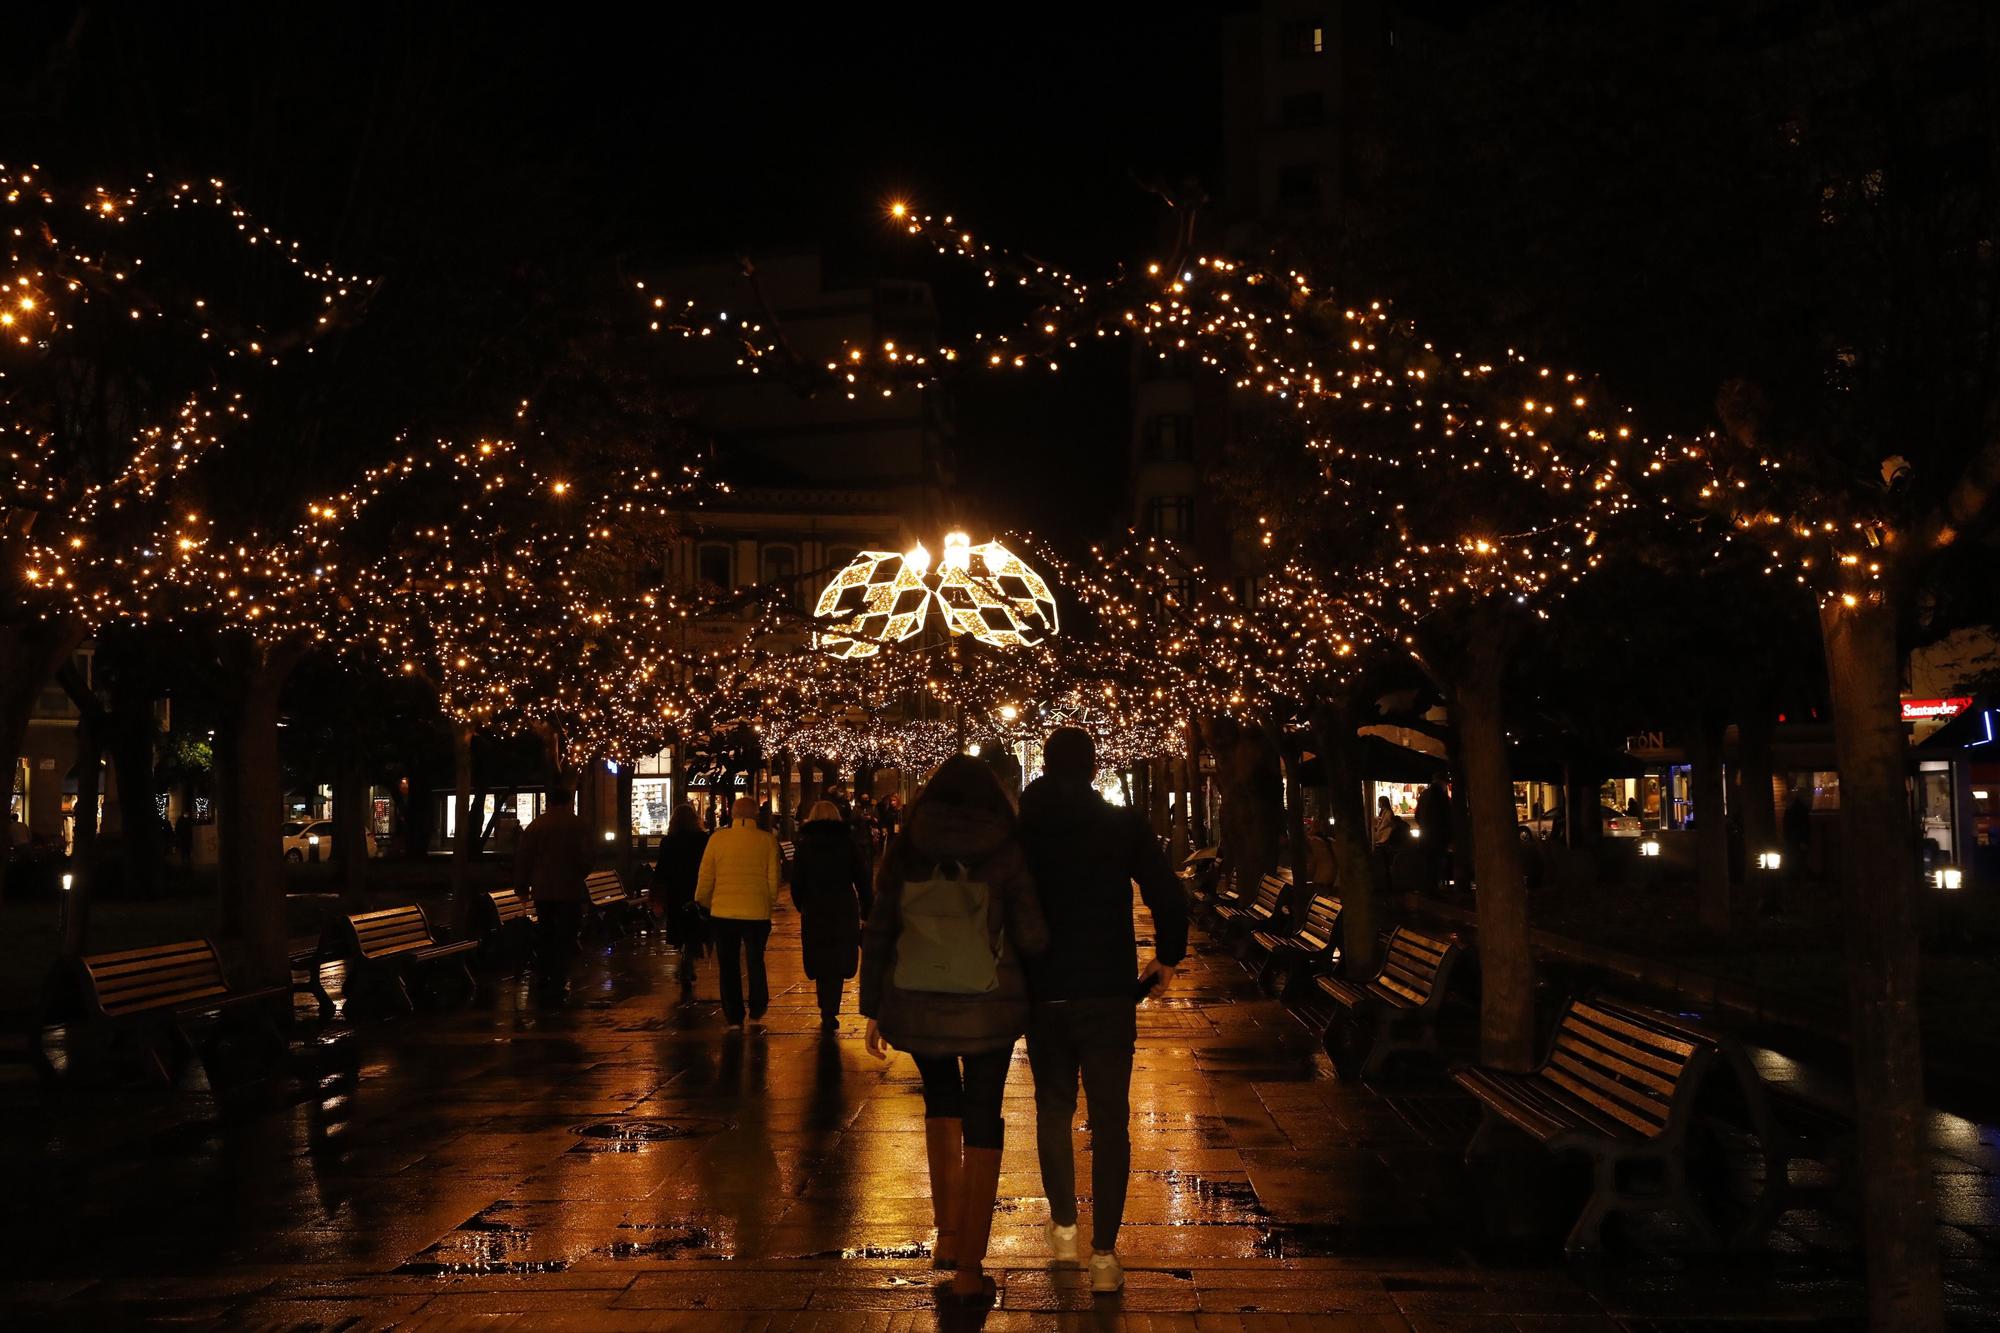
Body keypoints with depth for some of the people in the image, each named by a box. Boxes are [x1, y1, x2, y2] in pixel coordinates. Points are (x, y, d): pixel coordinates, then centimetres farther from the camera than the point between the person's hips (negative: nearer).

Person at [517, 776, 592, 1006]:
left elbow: (522, 858, 3)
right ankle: (558, 985, -3)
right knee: (566, 939, 2)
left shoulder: (535, 825, 1)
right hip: (569, 890, -3)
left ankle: (542, 985, 17)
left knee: (544, 938, 14)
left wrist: (524, 884, 15)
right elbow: (586, 858, -9)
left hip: (542, 891, 3)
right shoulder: (577, 825, -7)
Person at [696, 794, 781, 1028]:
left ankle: (734, 1018, 15)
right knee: (755, 962, 20)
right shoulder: (767, 840, -5)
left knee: (728, 966, 11)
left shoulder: (717, 838, -6)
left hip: (723, 912, 0)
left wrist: (704, 903, 16)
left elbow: (705, 878, -1)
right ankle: (756, 1012, 27)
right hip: (757, 912, 1)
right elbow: (773, 880, -1)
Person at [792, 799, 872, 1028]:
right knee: (838, 965, 6)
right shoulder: (848, 844, 1)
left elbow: (796, 884, 2)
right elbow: (863, 881, 0)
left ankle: (827, 1015, 13)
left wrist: (802, 907, 17)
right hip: (845, 912, 0)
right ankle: (829, 1015, -3)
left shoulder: (804, 846, 2)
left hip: (814, 914, 1)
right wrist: (867, 912, 5)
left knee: (821, 966, 13)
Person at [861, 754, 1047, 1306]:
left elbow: (877, 937, 2)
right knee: (982, 1121, 9)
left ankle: (947, 1235, 24)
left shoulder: (904, 852, 2)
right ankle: (969, 1269, 9)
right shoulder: (1004, 854, -4)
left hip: (915, 1002, 2)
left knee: (941, 1094, 27)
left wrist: (872, 1009, 9)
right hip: (988, 1006, -2)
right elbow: (1032, 939, -8)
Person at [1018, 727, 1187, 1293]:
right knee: (1109, 1119, 4)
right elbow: (1169, 898, -10)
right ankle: (1104, 1255, 2)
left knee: (1053, 1108, 20)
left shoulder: (1019, 828, -1)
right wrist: (1167, 956, 6)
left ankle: (1063, 1227, 27)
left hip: (1041, 992, 2)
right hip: (1108, 992, -2)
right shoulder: (1124, 824, -6)